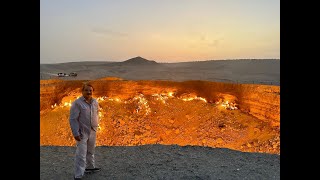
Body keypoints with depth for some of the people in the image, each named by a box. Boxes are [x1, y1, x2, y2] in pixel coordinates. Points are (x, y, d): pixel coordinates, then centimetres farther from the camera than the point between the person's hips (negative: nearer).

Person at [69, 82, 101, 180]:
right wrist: (76, 133, -19)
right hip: (82, 132, -6)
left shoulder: (95, 102, 2)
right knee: (81, 154, -4)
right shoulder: (77, 103, -16)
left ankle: (90, 167, 42)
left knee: (91, 151, 23)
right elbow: (73, 119, -16)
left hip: (93, 131, 6)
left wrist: (96, 126, 12)